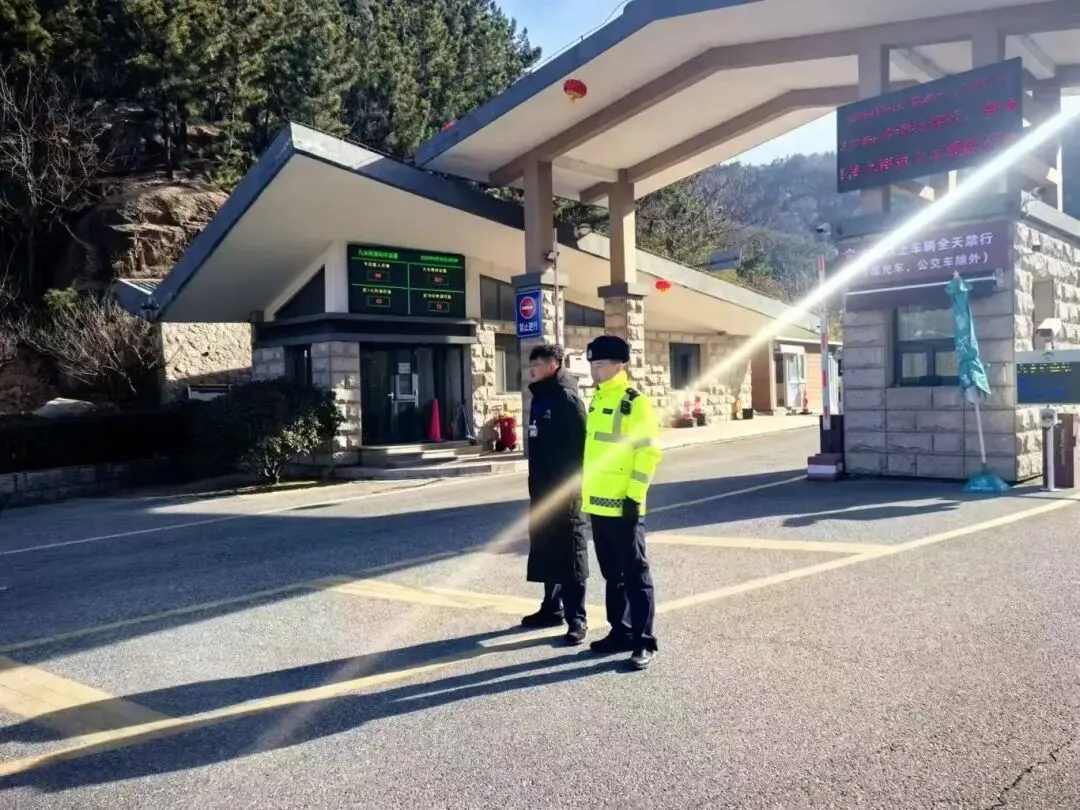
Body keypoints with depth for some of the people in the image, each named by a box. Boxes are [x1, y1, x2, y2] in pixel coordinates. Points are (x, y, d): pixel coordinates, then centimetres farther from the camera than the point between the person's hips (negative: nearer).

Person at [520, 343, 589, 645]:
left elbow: (580, 442, -18)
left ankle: (576, 619, 2)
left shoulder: (567, 397, -13)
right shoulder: (540, 397, 14)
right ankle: (552, 607, 27)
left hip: (563, 487, -9)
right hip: (542, 487, 9)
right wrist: (535, 479, 17)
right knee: (545, 548, 15)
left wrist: (572, 481, -20)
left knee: (570, 552, -4)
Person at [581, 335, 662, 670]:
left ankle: (644, 642, 7)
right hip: (598, 503, 8)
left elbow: (649, 452, -15)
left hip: (622, 505, -8)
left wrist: (635, 496, -18)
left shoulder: (635, 402, -11)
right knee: (611, 574, 15)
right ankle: (620, 632, 26)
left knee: (635, 575, 0)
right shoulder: (597, 400, 14)